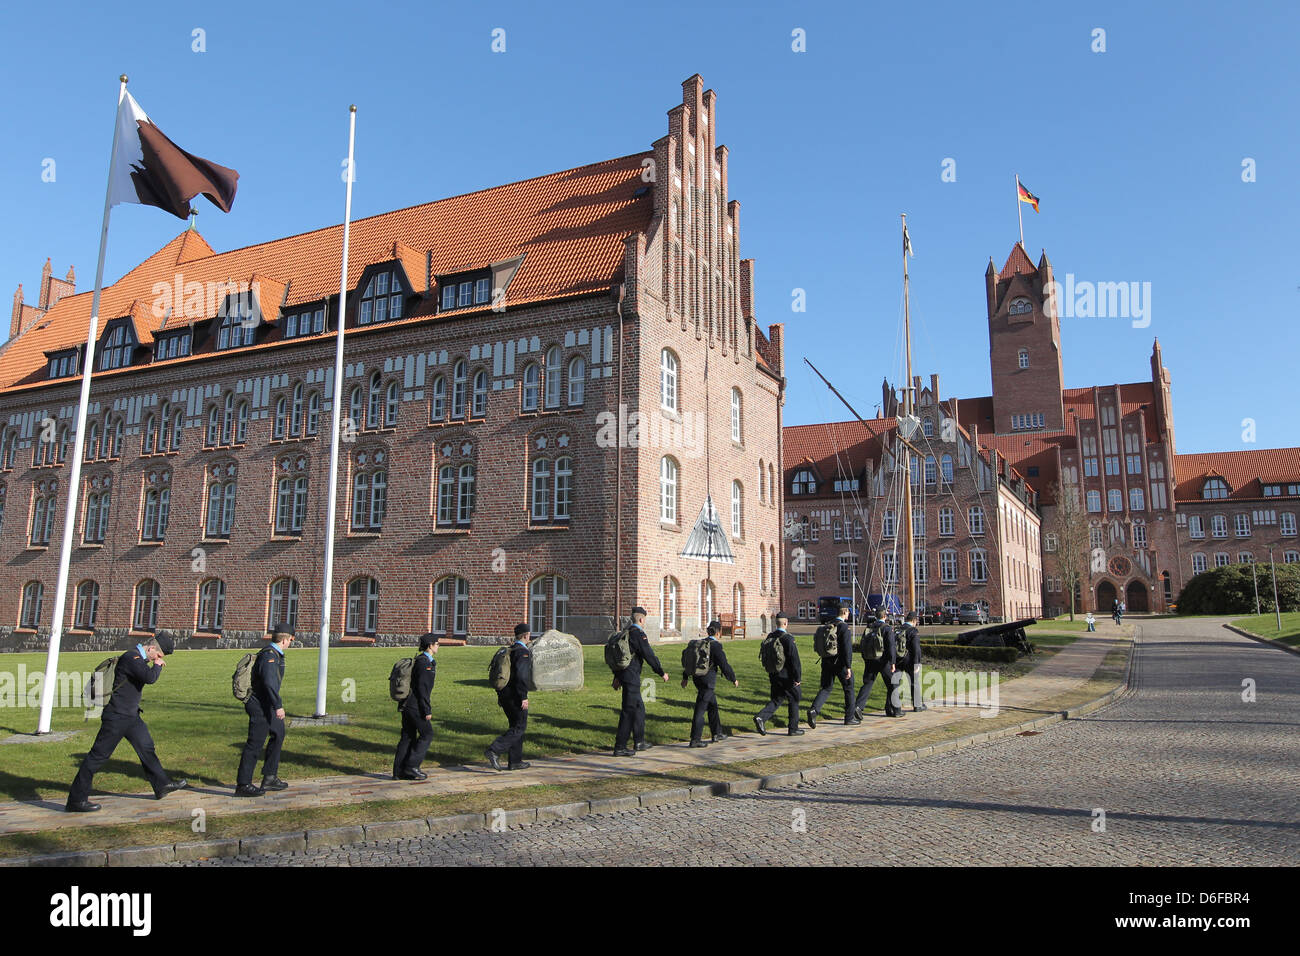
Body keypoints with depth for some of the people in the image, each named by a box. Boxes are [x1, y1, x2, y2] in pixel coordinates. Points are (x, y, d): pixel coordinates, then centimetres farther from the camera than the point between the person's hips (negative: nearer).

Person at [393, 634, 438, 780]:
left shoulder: (419, 660, 16)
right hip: (415, 705, -10)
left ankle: (399, 771, 12)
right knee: (427, 734, -1)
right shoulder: (424, 662, -15)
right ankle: (411, 765, -1)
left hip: (406, 705, 10)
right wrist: (427, 710, -18)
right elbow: (422, 688, -20)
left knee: (407, 737, 10)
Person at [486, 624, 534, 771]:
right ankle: (494, 751, -15)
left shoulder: (507, 651, 15)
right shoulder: (523, 652, -13)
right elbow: (521, 675, -24)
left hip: (505, 696, 9)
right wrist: (524, 697, -22)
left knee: (516, 726, 15)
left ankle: (515, 761, 16)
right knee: (520, 727, -3)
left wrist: (500, 694, 22)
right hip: (515, 696, -9)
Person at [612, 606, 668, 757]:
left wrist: (617, 677, 28)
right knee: (629, 711, -6)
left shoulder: (625, 633, 14)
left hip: (624, 675, 10)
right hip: (631, 677, -10)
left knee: (639, 708, 19)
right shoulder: (638, 634, -14)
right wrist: (662, 672, -7)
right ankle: (620, 747, -4)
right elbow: (649, 655, -16)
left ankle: (639, 741, 28)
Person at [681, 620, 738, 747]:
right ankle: (695, 739, -3)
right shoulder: (716, 646, -14)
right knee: (700, 709, -6)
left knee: (713, 705, 21)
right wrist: (734, 679, 1)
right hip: (708, 681, -8)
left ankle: (717, 733, 32)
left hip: (698, 678, 8)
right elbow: (724, 665, -12)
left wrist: (685, 677, 24)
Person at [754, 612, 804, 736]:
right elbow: (795, 660, -19)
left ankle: (761, 717, -8)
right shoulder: (789, 638, -18)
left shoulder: (770, 637, 4)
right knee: (793, 701, 10)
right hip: (787, 676, -6)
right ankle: (793, 729, 17)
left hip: (774, 676, 6)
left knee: (776, 700, 14)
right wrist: (798, 678, -13)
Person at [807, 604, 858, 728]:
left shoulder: (826, 624, 8)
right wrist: (848, 667, -18)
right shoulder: (844, 626, -14)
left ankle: (814, 710, -16)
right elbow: (847, 648, -19)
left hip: (827, 662, 6)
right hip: (840, 663, -6)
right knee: (849, 689, 12)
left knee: (825, 688, 7)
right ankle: (849, 717, 20)